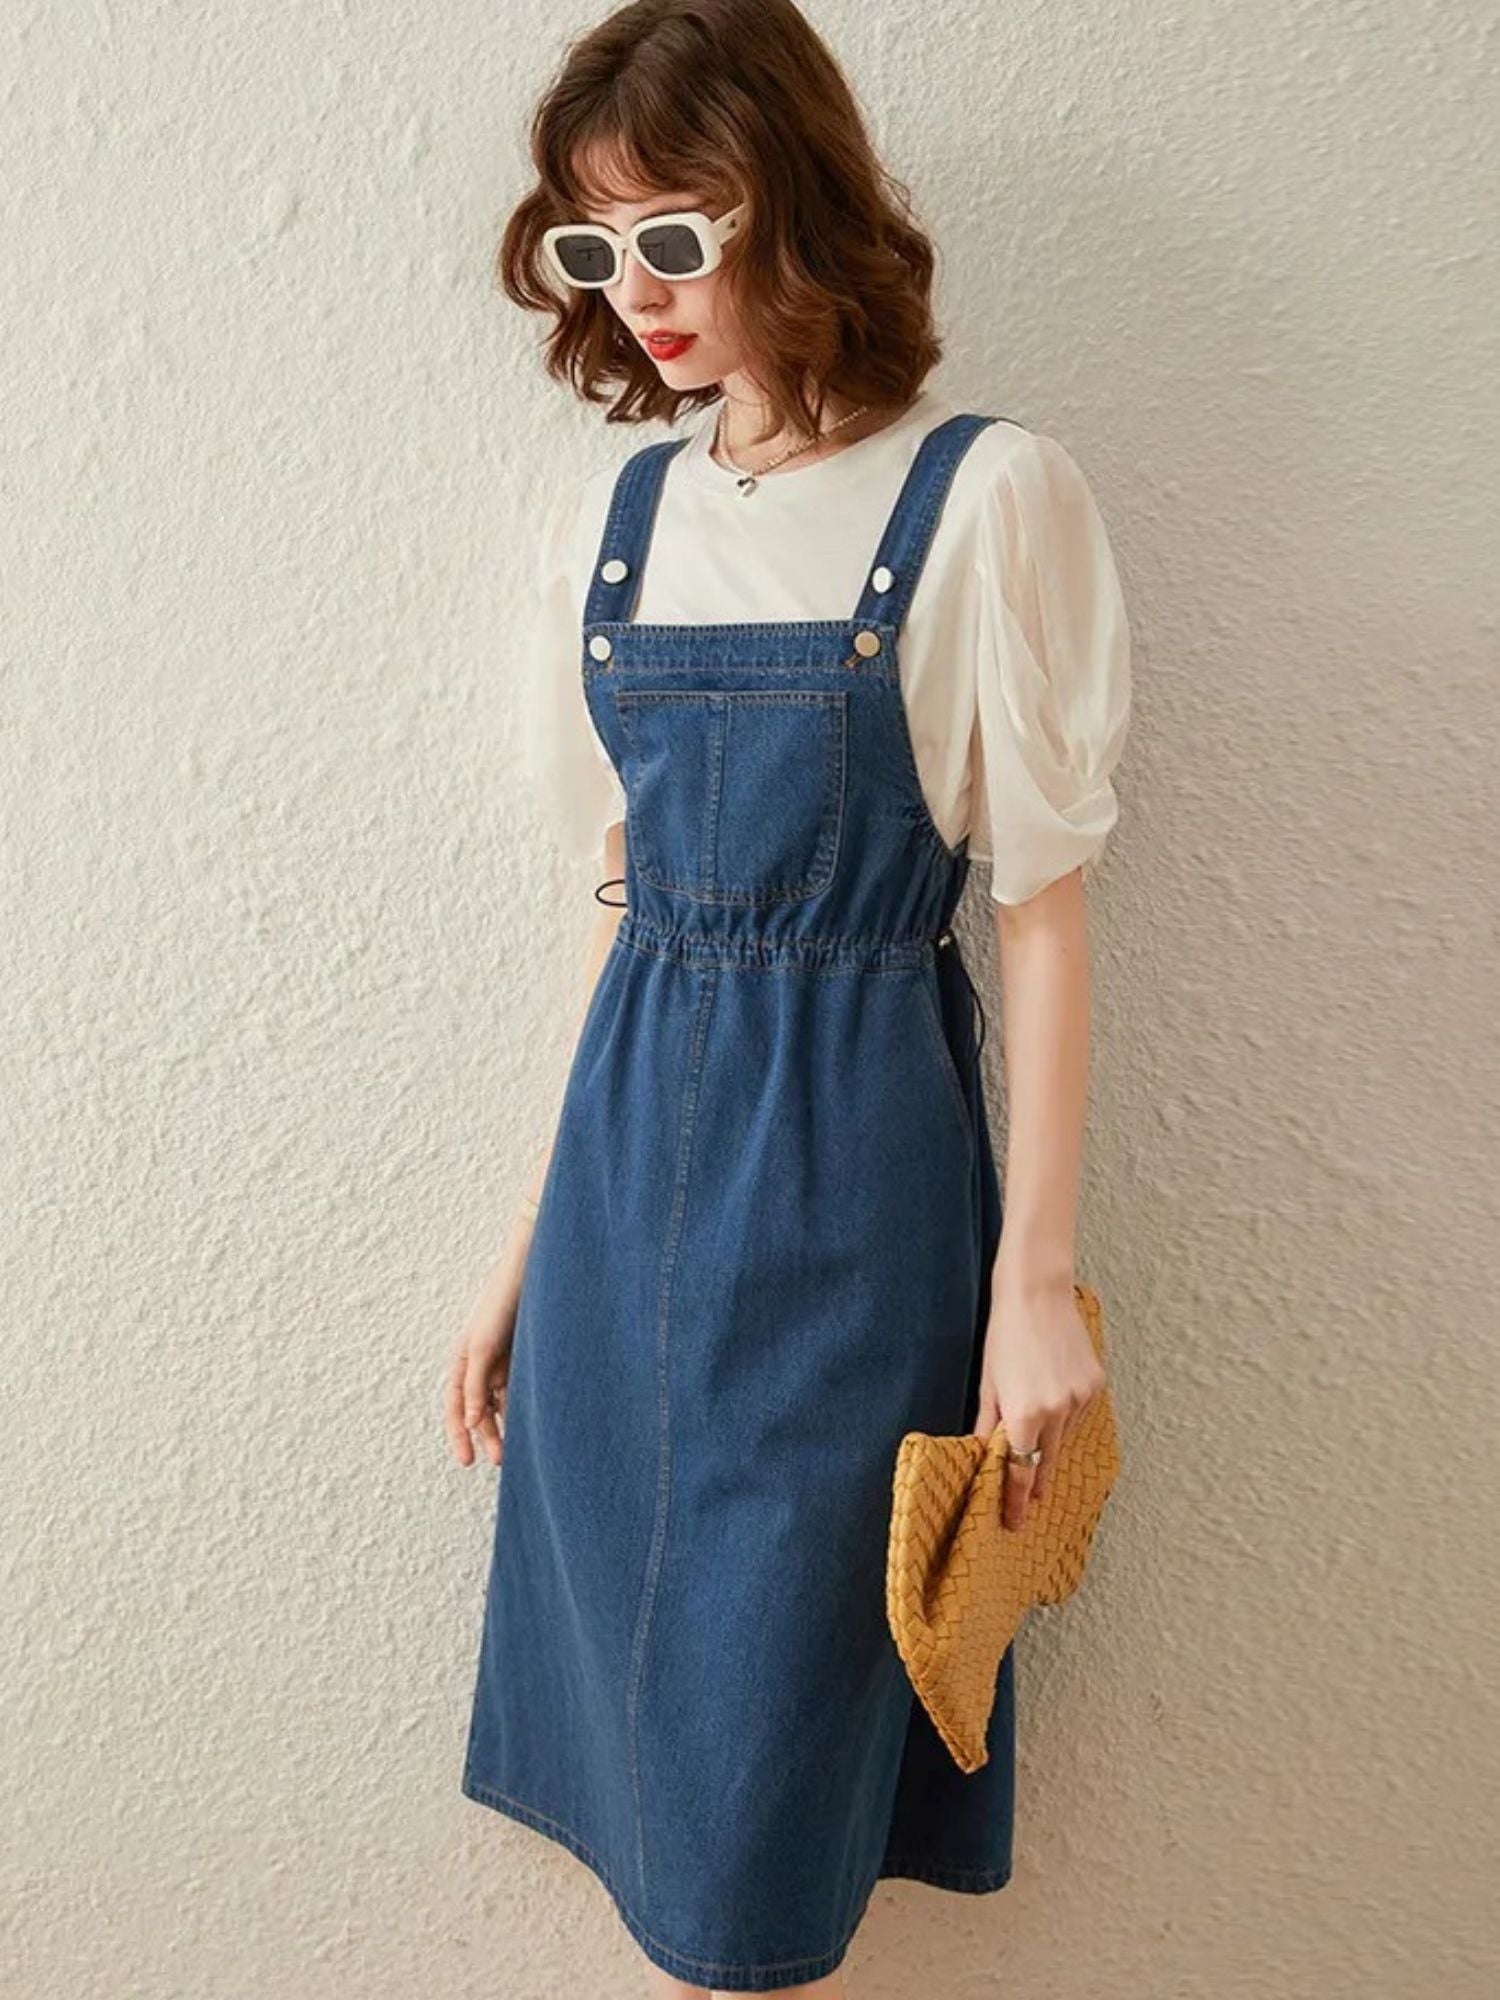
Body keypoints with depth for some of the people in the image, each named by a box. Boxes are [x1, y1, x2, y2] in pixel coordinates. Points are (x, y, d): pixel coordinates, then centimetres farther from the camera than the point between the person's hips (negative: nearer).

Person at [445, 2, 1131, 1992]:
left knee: (759, 1769, 7)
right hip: (630, 1145, 5)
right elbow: (627, 901, 10)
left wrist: (1034, 1282, -8)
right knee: (644, 1700, 15)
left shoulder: (986, 494, -7)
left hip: (849, 1152, -5)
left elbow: (1045, 907, -6)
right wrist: (533, 1235, 11)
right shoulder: (609, 507, 7)